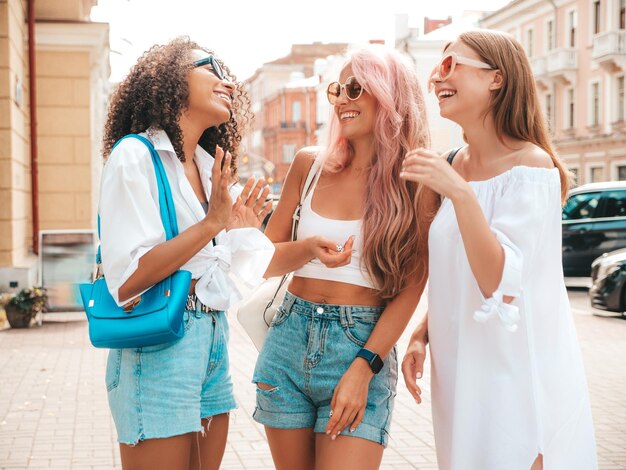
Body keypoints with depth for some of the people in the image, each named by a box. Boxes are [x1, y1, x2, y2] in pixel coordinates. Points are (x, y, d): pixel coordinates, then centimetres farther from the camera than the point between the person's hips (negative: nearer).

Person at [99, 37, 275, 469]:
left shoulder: (209, 168, 13)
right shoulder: (135, 154, -9)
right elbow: (125, 281, -18)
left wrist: (241, 230, 6)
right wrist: (212, 222, -18)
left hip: (213, 339, 8)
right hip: (159, 341, -8)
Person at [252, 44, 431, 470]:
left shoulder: (415, 183, -4)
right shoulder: (310, 165, 6)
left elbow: (411, 289, -7)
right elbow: (265, 261, 9)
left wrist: (364, 368, -16)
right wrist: (309, 249, -13)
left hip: (364, 346, -3)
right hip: (290, 341, 4)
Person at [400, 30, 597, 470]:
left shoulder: (531, 166, -13)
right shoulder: (452, 165, 7)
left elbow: (499, 284, -23)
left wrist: (460, 192, -30)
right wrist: (421, 334, 3)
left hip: (518, 378, -7)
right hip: (460, 373, 7)